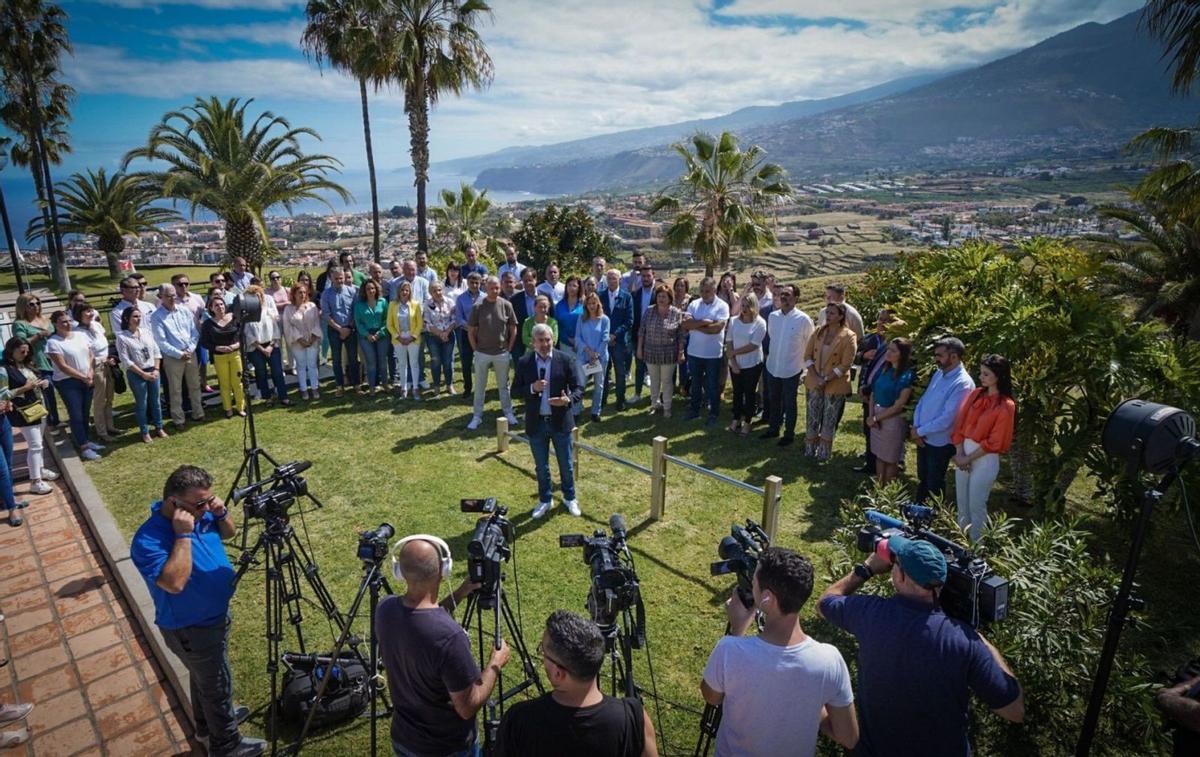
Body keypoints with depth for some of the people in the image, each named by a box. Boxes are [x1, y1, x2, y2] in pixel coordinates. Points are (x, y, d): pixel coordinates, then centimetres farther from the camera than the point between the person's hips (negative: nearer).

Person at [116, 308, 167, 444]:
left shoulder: (146, 331, 3)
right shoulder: (122, 337, -10)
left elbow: (156, 351, 5)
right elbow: (126, 361, -13)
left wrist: (156, 370, -5)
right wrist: (143, 374, -14)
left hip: (153, 371, 4)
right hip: (136, 374, -4)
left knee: (155, 401, 14)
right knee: (142, 404, 6)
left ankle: (159, 427, 28)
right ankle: (145, 432, 20)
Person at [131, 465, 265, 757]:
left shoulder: (200, 513, -10)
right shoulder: (148, 541, -32)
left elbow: (229, 533, 6)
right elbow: (174, 583, -42)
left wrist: (222, 513, -14)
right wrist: (183, 535, -40)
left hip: (215, 615, 8)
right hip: (191, 630, -8)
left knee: (205, 678, 29)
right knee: (218, 685, 11)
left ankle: (208, 725, 51)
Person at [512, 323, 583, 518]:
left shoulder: (565, 360, -7)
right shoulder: (524, 362, -3)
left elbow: (578, 388, -8)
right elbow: (515, 391, 0)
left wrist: (568, 400, -29)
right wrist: (532, 388, -19)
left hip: (560, 421, -1)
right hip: (536, 423, 1)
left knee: (566, 464, 14)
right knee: (541, 466, 15)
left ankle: (569, 498, 35)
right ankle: (545, 500, 35)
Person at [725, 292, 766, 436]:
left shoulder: (760, 323, -11)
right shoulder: (734, 321, -1)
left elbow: (753, 346, -17)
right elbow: (729, 343, -3)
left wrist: (734, 352, -13)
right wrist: (733, 362, -11)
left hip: (752, 365, -3)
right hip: (735, 364, 3)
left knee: (749, 393, 7)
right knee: (737, 392, 14)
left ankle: (747, 423, 20)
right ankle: (736, 420, 28)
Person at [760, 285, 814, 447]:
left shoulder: (803, 319, -15)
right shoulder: (772, 316, -2)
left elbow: (810, 345, -4)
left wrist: (805, 366, 2)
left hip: (791, 369, -4)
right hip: (772, 367, 4)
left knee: (789, 403, 10)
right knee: (773, 401, 18)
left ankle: (789, 433, 25)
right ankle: (773, 428, 35)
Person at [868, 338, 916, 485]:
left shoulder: (907, 375, -16)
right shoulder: (885, 369, 3)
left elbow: (899, 405, -17)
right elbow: (874, 392, 4)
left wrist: (877, 418, -11)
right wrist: (871, 415, -9)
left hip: (893, 420, -6)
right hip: (876, 416, 6)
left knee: (890, 458, 10)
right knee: (879, 455, 16)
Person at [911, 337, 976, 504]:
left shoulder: (963, 383, -24)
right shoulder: (939, 374, 3)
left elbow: (946, 419, -26)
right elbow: (923, 400, 9)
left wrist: (920, 431, -16)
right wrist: (915, 426, -5)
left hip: (940, 443, -7)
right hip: (923, 438, 8)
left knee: (934, 485, 11)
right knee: (922, 479, 23)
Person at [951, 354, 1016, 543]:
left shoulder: (1006, 406, -14)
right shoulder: (975, 395, 4)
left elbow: (993, 442, -14)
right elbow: (960, 424, 3)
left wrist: (969, 458, -11)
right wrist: (960, 453, -7)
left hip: (985, 460, -6)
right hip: (964, 453, 6)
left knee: (976, 505, 6)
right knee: (961, 503, 16)